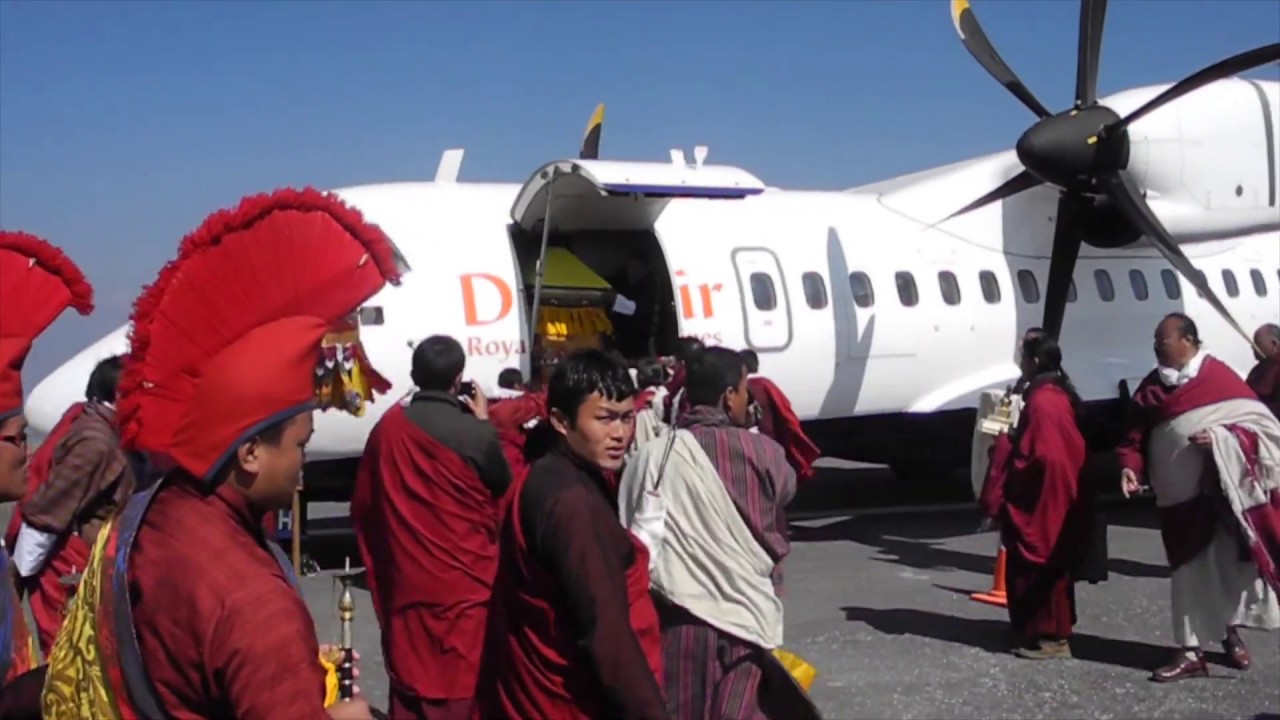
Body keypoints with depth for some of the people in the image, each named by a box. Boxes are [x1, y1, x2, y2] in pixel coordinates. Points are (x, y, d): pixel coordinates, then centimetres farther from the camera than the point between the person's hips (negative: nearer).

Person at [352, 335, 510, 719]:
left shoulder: (388, 427, -3)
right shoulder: (475, 433, -16)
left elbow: (363, 504, 9)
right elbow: (504, 485, 5)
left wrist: (378, 567, 23)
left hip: (406, 583, 4)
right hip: (465, 583, -4)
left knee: (410, 681, 13)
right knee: (465, 682, 4)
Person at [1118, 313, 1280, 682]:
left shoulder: (1220, 377, -5)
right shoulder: (1152, 387, 8)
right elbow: (1137, 434, 7)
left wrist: (1223, 438, -22)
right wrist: (1130, 467, -11)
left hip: (1227, 493, -4)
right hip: (1180, 497, 4)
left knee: (1234, 562, 5)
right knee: (1189, 569, 5)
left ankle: (1232, 632, 25)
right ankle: (1190, 652, 9)